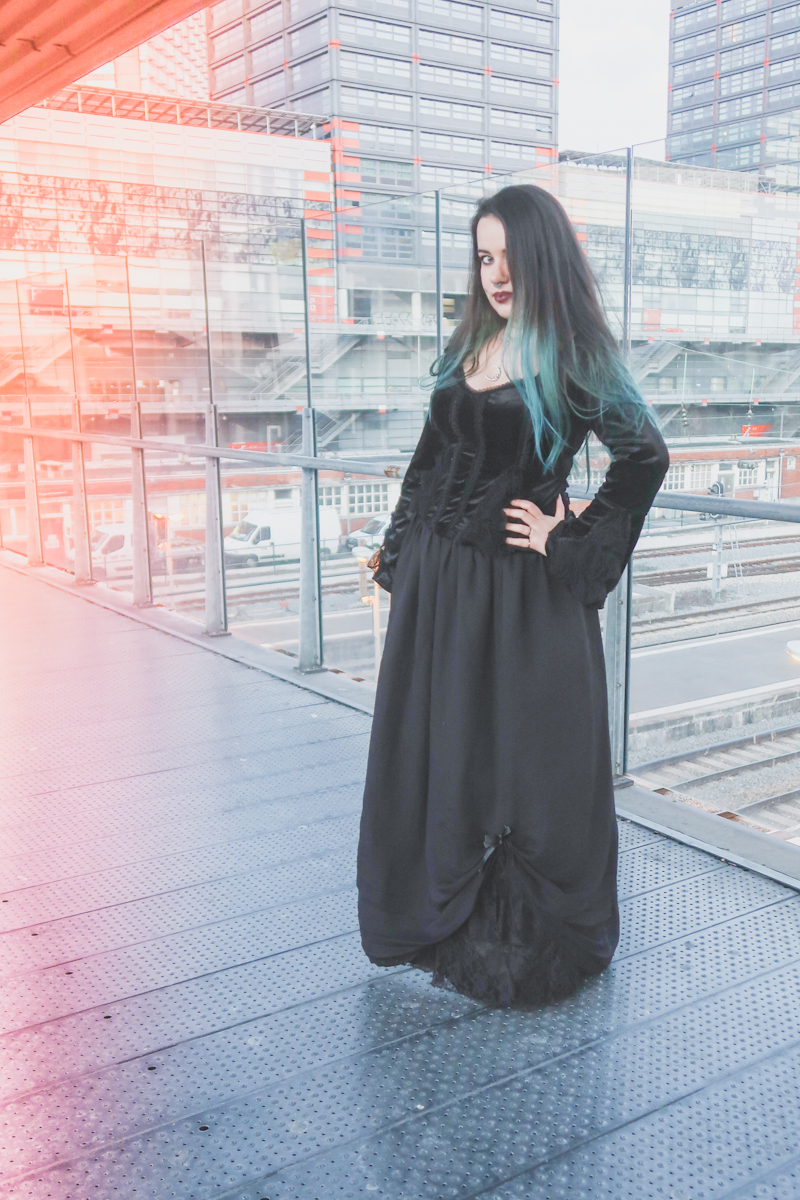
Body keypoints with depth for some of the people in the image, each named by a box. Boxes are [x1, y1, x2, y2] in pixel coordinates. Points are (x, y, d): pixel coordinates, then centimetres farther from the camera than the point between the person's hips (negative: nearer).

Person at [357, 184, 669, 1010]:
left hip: (519, 593, -7)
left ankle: (527, 941, 26)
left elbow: (645, 455, -12)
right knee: (430, 747, 14)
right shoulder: (469, 347, 10)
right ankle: (444, 917, 35)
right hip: (438, 580, 7)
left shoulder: (571, 357, -9)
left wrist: (571, 544, -13)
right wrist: (399, 550, 15)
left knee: (521, 757, 6)